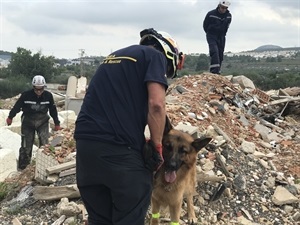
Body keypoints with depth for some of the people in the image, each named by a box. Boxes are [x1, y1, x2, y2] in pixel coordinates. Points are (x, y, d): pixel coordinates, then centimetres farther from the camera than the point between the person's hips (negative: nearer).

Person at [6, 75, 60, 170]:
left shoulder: (48, 95, -8)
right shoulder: (26, 95, -16)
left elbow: (53, 109, 2)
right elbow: (17, 106, -5)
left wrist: (57, 123, 6)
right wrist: (10, 117, -1)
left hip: (43, 122, 1)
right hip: (28, 122, -1)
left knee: (44, 144, -6)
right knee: (26, 146, 2)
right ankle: (22, 167, 15)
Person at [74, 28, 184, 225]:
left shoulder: (114, 56, 26)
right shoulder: (155, 56, 4)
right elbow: (156, 104, -10)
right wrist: (157, 145, 3)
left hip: (85, 142, 7)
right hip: (120, 147, -7)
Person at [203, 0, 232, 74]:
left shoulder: (229, 16, -1)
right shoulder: (211, 14, -14)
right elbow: (205, 25, 2)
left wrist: (223, 34, 16)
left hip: (221, 37, 4)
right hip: (211, 36, -4)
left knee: (220, 55, 2)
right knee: (214, 51, -22)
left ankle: (217, 71, 10)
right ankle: (215, 70, -30)